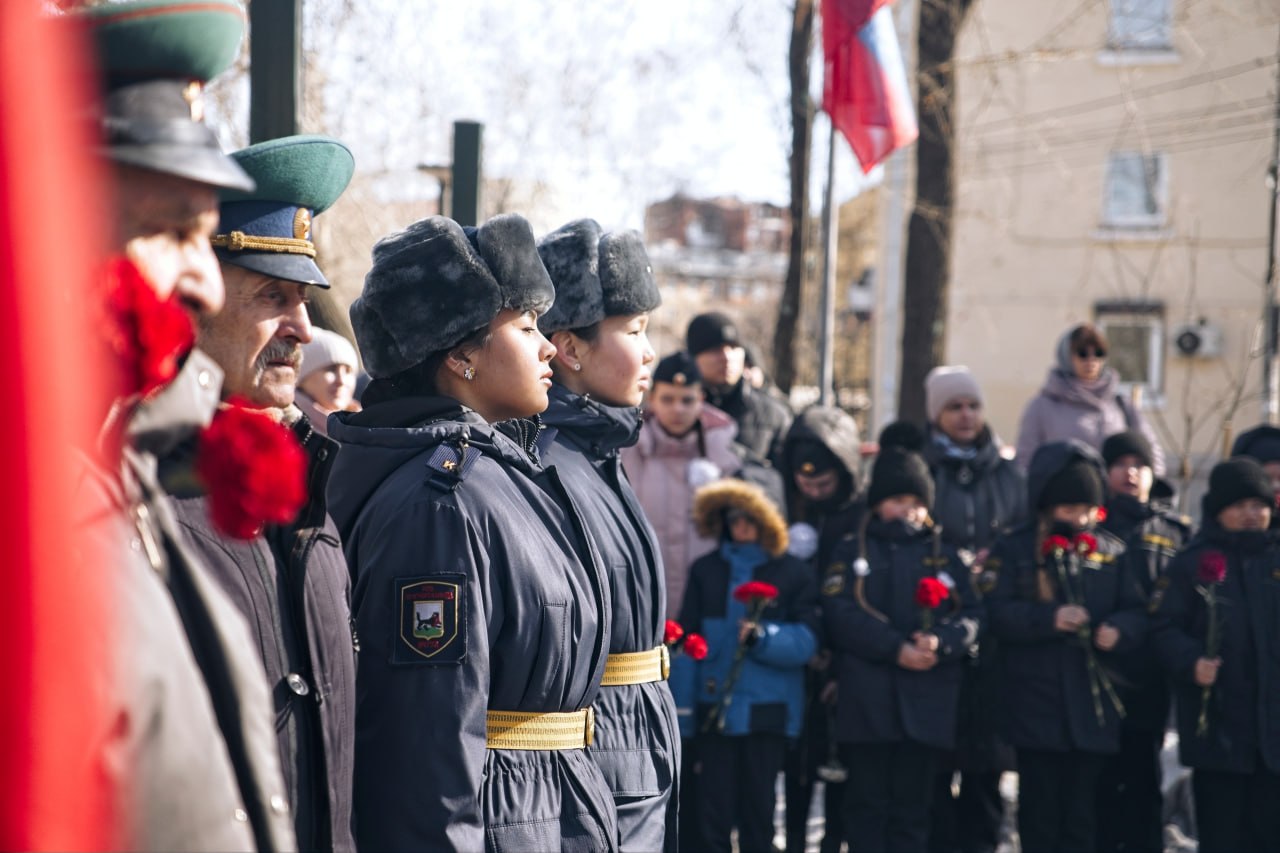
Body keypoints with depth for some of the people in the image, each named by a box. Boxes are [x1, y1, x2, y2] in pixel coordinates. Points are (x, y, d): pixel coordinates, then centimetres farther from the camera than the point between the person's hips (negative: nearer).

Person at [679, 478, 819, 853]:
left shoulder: (793, 573, 3)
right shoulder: (705, 570, 10)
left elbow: (805, 640, -5)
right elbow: (689, 633, 8)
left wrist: (764, 637, -21)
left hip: (768, 708, -1)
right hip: (715, 706, 1)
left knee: (758, 806, 7)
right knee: (714, 808, -2)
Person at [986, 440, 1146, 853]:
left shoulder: (1110, 550, 9)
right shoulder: (1013, 549, 1)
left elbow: (1135, 610, 8)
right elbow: (998, 613, -8)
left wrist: (1119, 630, -13)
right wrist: (1049, 618, -21)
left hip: (1094, 702, 2)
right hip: (1036, 703, -2)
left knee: (1082, 809, 4)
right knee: (1040, 804, 3)